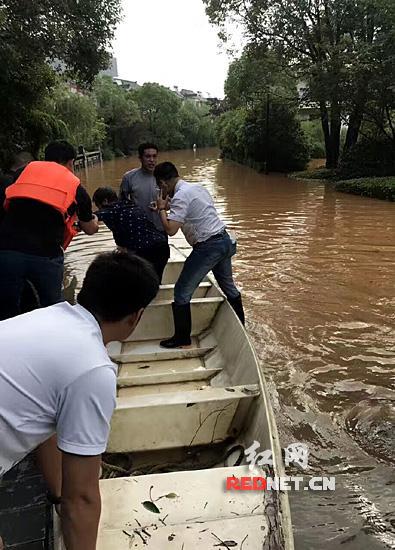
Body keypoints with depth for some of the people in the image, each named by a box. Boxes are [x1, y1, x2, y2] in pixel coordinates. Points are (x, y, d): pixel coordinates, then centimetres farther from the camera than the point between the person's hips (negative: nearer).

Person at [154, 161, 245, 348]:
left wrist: (162, 209, -4)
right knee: (228, 286, 25)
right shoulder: (198, 187, 13)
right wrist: (170, 207, 19)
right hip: (225, 241, 9)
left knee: (182, 292, 3)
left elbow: (170, 229, -21)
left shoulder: (180, 196, -14)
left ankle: (182, 337, 12)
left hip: (208, 247, -9)